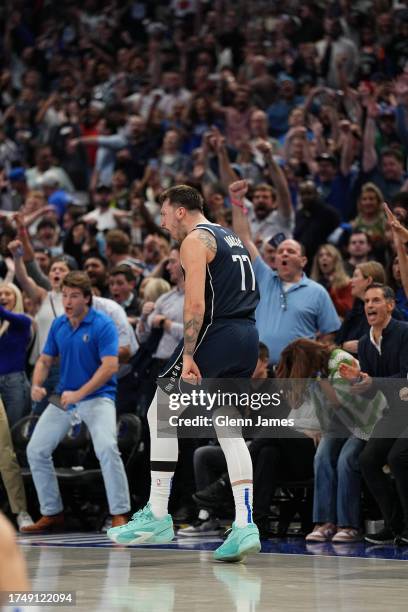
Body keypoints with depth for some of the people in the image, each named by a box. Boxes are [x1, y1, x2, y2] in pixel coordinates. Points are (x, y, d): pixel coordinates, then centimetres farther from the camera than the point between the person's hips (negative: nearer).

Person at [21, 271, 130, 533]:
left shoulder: (103, 325, -14)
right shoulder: (58, 325, 5)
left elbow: (110, 366, -21)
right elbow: (45, 360, 13)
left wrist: (78, 394, -26)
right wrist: (37, 385, -8)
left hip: (97, 396, -6)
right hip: (64, 398, 7)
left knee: (107, 447, -29)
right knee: (36, 450, 2)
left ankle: (119, 515, -22)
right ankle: (52, 514, 16)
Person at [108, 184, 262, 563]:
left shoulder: (195, 240, -5)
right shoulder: (231, 238, 23)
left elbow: (196, 302, -17)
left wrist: (188, 356, -20)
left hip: (216, 332, -9)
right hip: (247, 337, 9)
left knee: (159, 415, 1)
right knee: (229, 429, 11)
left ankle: (157, 517, -1)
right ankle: (244, 525, -1)